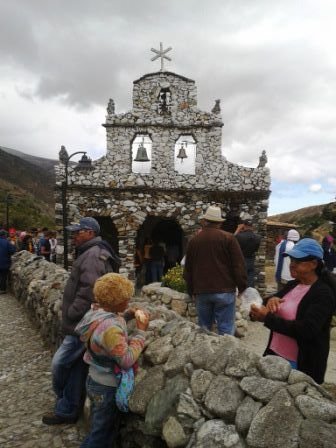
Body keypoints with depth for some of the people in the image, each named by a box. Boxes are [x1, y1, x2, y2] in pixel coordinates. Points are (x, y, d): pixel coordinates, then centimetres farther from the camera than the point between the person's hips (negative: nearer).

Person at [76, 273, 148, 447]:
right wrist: (141, 331, -22)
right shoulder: (109, 328, -35)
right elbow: (127, 360, -29)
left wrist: (127, 315, -1)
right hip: (107, 387, -9)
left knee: (99, 430, 27)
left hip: (96, 380, 9)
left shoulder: (97, 311, -7)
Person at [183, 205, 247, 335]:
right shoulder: (228, 238, -4)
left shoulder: (193, 240, 7)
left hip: (201, 291, 3)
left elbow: (188, 269, 13)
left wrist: (191, 290, 23)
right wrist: (242, 286, 5)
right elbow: (238, 265, -5)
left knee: (204, 328, 14)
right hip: (224, 290, -3)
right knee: (226, 329, 2)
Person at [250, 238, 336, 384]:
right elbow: (267, 313, 7)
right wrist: (270, 300, -15)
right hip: (274, 354, 7)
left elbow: (306, 330, -26)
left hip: (302, 365, -6)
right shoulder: (291, 285, 5)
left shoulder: (323, 293, -16)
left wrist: (267, 318, -29)